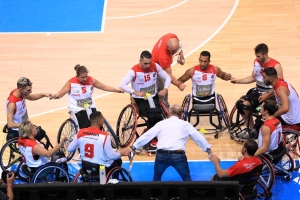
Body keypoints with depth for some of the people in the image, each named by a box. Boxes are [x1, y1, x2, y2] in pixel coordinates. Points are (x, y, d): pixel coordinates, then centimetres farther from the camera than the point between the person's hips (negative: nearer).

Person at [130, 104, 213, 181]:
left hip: (161, 155, 1)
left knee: (156, 178, 23)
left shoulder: (161, 123, 16)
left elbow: (147, 135, 14)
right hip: (178, 155, -1)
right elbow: (198, 137, 21)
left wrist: (134, 146, 18)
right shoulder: (185, 124, 15)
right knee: (187, 179, 17)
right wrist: (208, 149, 31)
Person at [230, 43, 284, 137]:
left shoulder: (276, 66, -18)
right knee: (239, 103, -11)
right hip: (258, 90, 7)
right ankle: (249, 127, 7)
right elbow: (252, 78, 17)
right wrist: (237, 81, 4)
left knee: (245, 105, -23)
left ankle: (252, 130, -3)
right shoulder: (257, 62, 3)